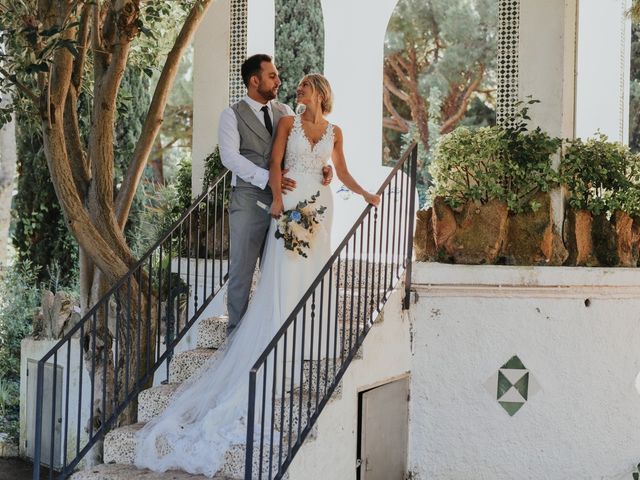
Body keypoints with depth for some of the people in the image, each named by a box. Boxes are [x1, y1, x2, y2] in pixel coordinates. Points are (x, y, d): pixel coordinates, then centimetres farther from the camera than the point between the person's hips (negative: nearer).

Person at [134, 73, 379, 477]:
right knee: (283, 275, -9)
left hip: (320, 205, 3)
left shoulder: (335, 132, 10)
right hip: (291, 201, -3)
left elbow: (343, 172, 15)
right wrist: (277, 198, -12)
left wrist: (366, 194, 8)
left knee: (313, 272, 4)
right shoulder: (288, 123, 4)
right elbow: (275, 163, -2)